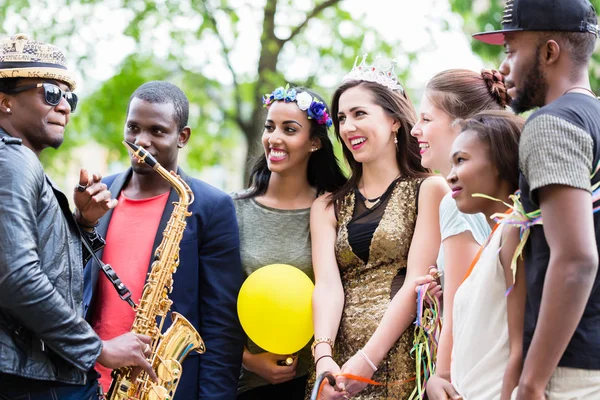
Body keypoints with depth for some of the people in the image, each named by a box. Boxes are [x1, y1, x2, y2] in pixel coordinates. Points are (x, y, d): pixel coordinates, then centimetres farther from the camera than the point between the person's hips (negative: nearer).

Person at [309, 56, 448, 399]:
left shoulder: (429, 189, 2)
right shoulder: (328, 206, 14)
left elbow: (416, 282, -7)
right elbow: (328, 285, 0)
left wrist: (367, 360, -16)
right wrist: (323, 356, -18)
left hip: (401, 361, -3)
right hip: (339, 368, 3)